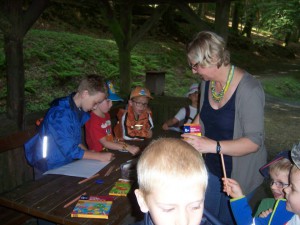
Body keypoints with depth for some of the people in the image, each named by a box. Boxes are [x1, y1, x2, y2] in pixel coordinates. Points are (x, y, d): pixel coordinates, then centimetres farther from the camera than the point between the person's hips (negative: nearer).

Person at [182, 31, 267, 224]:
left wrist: (214, 146, -38)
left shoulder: (249, 90, -26)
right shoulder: (207, 82, -3)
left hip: (239, 172, -6)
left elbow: (255, 141, -28)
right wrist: (191, 131, -2)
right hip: (211, 165, 6)